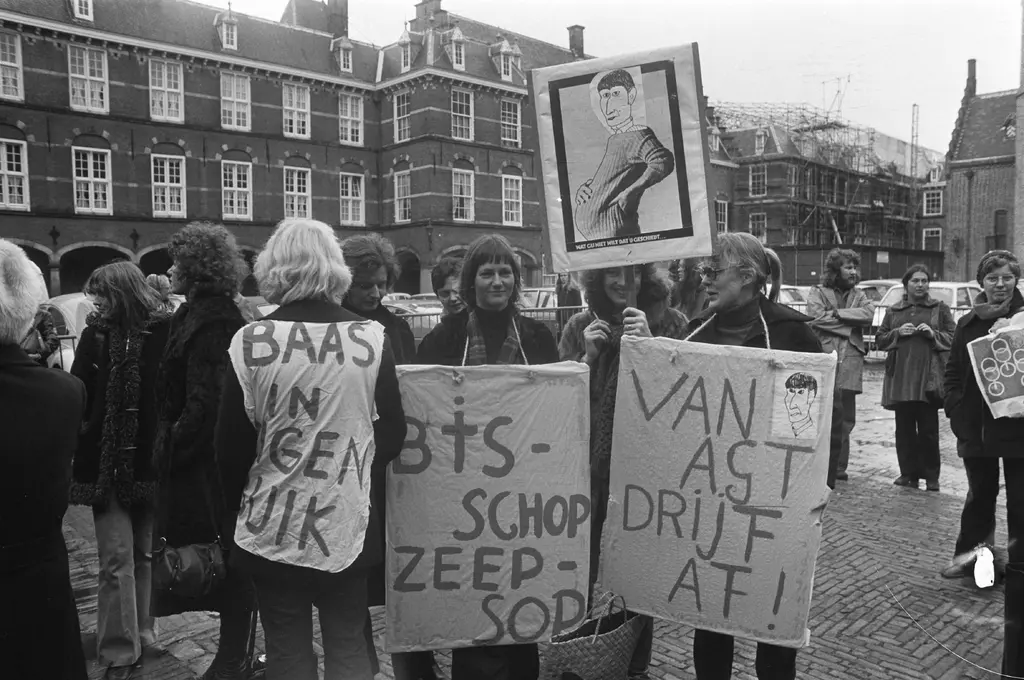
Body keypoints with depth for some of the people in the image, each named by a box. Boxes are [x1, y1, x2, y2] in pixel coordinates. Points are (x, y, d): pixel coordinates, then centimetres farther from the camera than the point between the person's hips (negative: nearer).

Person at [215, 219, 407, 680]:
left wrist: (240, 510, 12)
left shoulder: (250, 341, -9)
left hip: (272, 531, 0)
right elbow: (393, 433, -2)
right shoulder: (371, 337, -8)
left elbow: (231, 446, -4)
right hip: (347, 525, 1)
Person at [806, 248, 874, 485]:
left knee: (845, 420, 7)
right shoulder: (817, 293, 7)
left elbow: (869, 314, -1)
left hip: (850, 364, 4)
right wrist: (850, 325, -6)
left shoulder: (859, 295, 19)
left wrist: (838, 313, -9)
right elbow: (816, 317, -11)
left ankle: (838, 467, 16)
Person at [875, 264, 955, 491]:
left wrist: (933, 334, -10)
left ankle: (931, 476, 7)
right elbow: (879, 340, 13)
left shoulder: (940, 308, 10)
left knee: (928, 428, -3)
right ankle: (908, 473, 12)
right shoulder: (893, 311, 16)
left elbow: (955, 337, 7)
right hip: (900, 377, 2)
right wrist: (897, 333, -5)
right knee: (904, 428, 4)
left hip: (928, 377, -2)